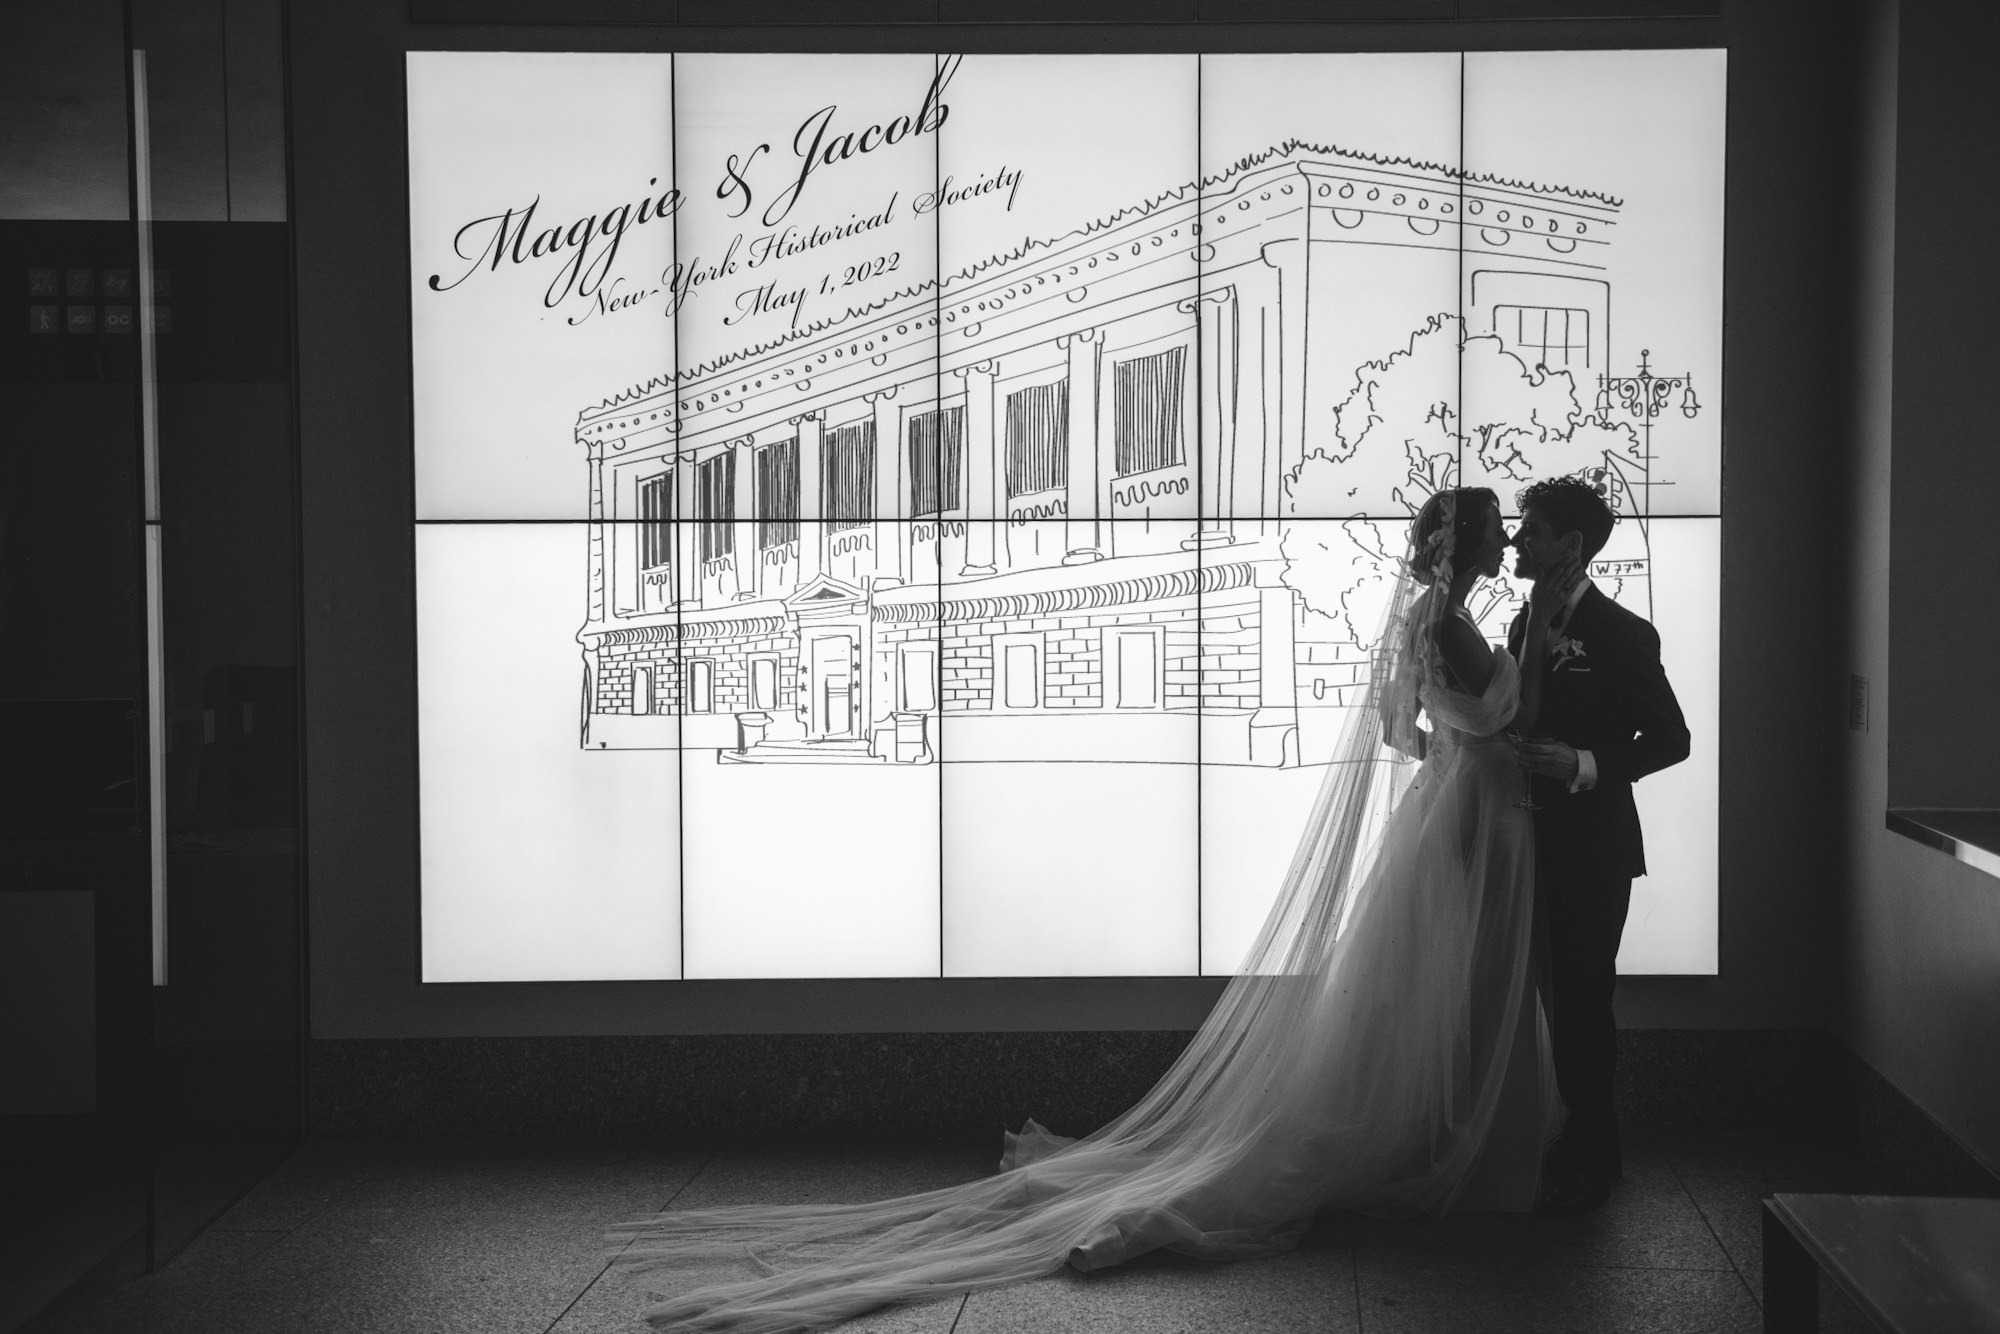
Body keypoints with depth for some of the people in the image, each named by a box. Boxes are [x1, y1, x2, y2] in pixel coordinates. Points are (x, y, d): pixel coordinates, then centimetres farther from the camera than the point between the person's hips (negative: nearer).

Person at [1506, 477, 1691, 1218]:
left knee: (1583, 998, -3)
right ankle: (1566, 1142, 25)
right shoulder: (1525, 625, 11)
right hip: (1537, 842, 7)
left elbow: (1670, 737, -11)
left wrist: (1586, 764, -22)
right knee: (1550, 993, 12)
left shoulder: (1621, 634, -12)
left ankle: (1589, 1163, 8)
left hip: (1593, 846, -7)